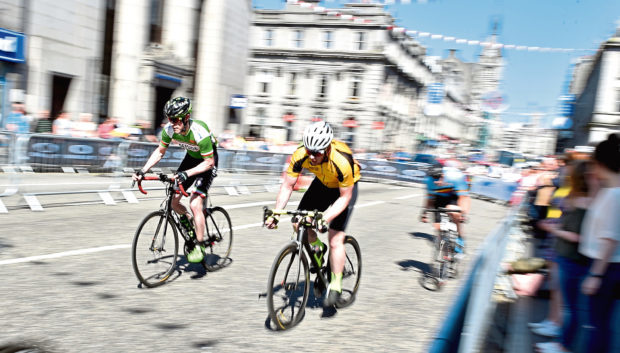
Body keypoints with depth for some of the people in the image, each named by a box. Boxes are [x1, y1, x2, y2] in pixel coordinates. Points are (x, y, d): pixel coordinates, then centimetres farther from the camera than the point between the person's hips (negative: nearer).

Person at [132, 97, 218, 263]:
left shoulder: (200, 132, -35)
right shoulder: (169, 129, -18)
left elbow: (209, 162, -29)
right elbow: (159, 152, -3)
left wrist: (187, 173, -41)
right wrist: (143, 170, -14)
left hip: (207, 162, -6)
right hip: (191, 158, 6)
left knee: (195, 204, -18)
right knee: (174, 201, -1)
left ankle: (200, 246, -4)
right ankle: (189, 221, 30)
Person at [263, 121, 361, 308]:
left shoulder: (342, 161, -39)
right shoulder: (301, 155, -29)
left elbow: (345, 197, -27)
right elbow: (287, 186, -19)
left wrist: (326, 218, -38)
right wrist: (276, 213, -29)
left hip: (345, 187, -4)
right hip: (322, 183, 5)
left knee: (335, 240, -12)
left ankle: (336, 285, 5)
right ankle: (318, 248, 20)